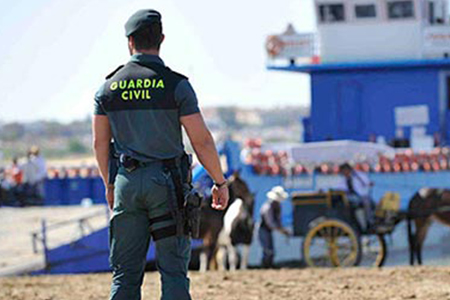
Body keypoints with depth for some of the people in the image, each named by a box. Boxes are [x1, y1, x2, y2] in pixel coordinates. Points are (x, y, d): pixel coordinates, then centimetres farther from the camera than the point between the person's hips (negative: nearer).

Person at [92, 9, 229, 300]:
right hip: (167, 182, -3)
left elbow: (100, 142, 9)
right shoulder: (176, 85, -6)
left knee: (126, 272, 7)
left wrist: (109, 184, 23)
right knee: (174, 269, 1)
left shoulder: (109, 87, 3)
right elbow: (202, 140, -7)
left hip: (127, 182, 3)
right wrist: (220, 182, 4)